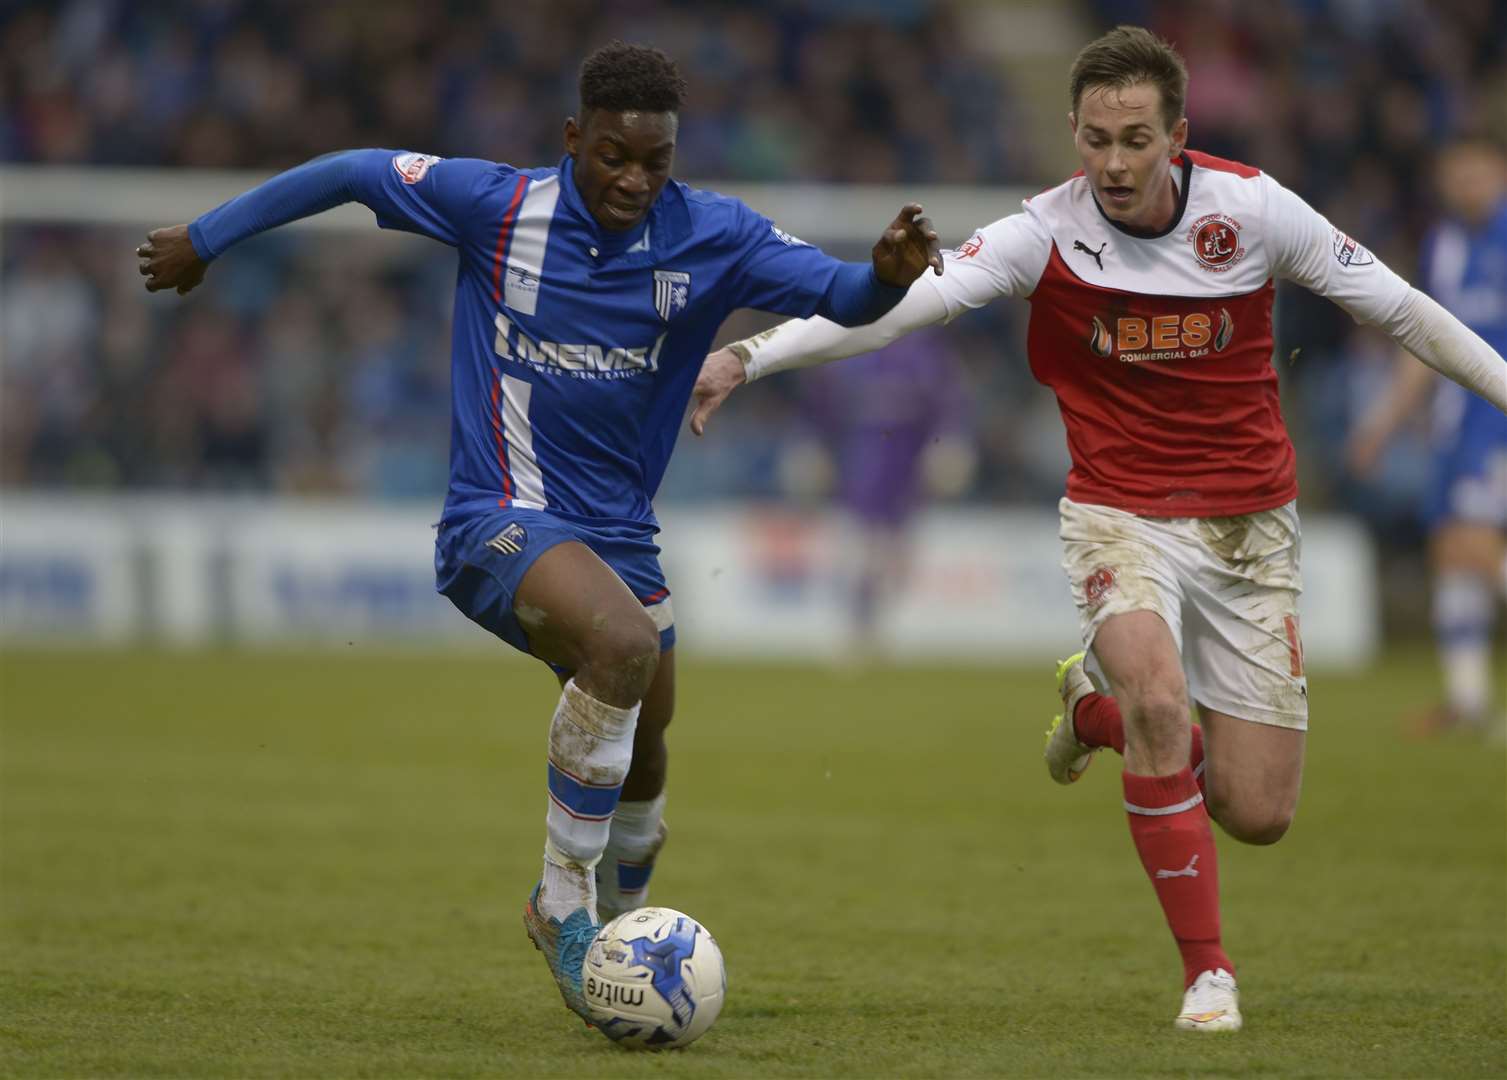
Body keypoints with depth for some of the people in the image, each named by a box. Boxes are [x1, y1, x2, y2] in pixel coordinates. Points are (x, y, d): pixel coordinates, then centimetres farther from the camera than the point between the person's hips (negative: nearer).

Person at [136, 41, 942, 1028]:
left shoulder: (714, 240, -6)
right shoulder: (496, 206, -11)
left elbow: (838, 296, -15)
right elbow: (353, 174, 1)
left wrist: (887, 274, -38)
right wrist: (209, 237, 10)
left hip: (619, 532, 5)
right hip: (499, 520, -5)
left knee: (641, 763, 15)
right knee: (623, 642, -32)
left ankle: (611, 937, 46)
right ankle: (566, 899, -18)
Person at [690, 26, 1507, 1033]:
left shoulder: (1252, 207, -9)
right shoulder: (1047, 234, -13)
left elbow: (1396, 307, 2)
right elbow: (896, 303, -21)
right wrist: (749, 356, -33)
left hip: (1250, 526, 2)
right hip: (1121, 514, -2)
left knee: (1258, 814, -2)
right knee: (1158, 694, -32)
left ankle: (1099, 705, 30)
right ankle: (1207, 971, -16)